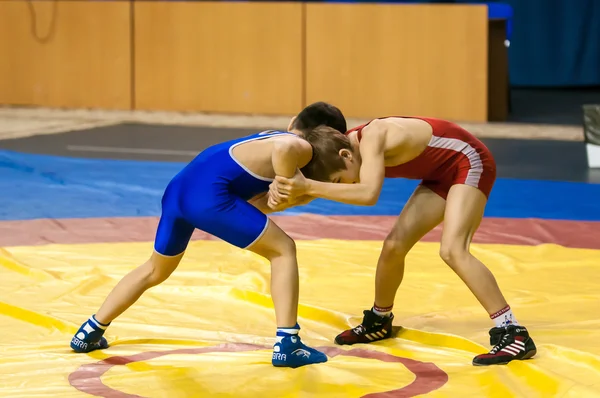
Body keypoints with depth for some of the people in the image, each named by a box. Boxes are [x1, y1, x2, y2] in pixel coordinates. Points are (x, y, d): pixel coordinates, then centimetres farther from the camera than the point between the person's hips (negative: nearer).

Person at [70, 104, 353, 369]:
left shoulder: (272, 137, 26)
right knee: (284, 250, 5)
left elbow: (254, 205, 23)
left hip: (178, 189, 9)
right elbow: (284, 149, -28)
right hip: (208, 195, -9)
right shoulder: (303, 148, -1)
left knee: (156, 270, 29)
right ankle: (286, 345, 0)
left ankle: (90, 333, 34)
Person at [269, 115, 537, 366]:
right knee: (394, 246, 6)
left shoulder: (372, 137, -32)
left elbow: (369, 194, -46)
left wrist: (309, 187, -47)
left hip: (469, 164, -9)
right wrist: (282, 187, -23)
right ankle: (379, 321, 30)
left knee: (452, 250, -25)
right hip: (441, 174, 9)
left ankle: (512, 333, -22)